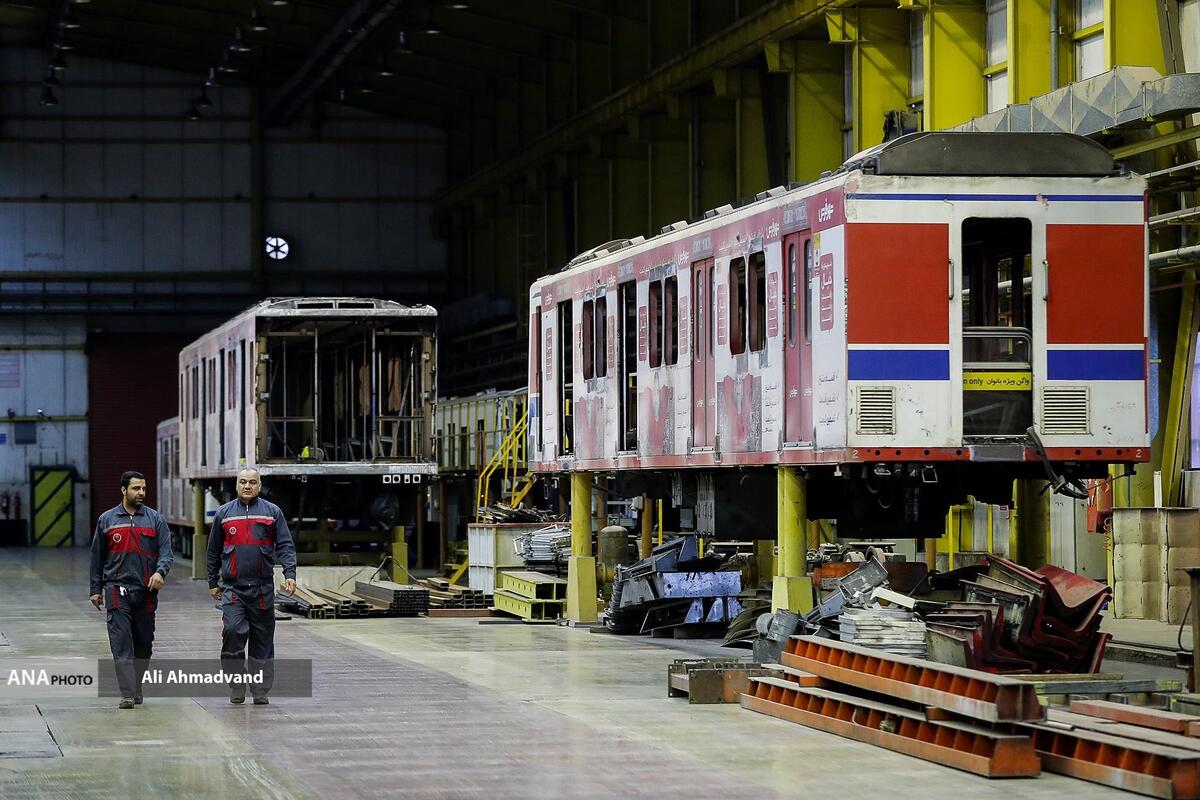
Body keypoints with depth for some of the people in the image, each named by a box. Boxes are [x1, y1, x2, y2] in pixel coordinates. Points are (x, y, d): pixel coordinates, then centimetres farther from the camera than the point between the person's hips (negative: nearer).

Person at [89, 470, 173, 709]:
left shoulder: (155, 519, 7)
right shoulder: (107, 520, 8)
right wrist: (95, 589, 10)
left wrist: (160, 572, -20)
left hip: (146, 591, 2)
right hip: (117, 590, -1)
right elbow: (97, 557, 13)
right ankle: (128, 694, -16)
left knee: (144, 643, 9)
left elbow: (166, 552, 1)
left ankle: (136, 688, 24)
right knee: (121, 643, -11)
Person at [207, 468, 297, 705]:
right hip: (232, 588, 0)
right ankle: (237, 685, -6)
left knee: (262, 640, 4)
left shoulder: (272, 512, 7)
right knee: (233, 630, -17)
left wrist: (290, 574, -11)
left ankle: (260, 691, 11)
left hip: (262, 588, 0)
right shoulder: (224, 513, 10)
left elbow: (286, 545, 3)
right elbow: (214, 550, 16)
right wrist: (213, 582, 15)